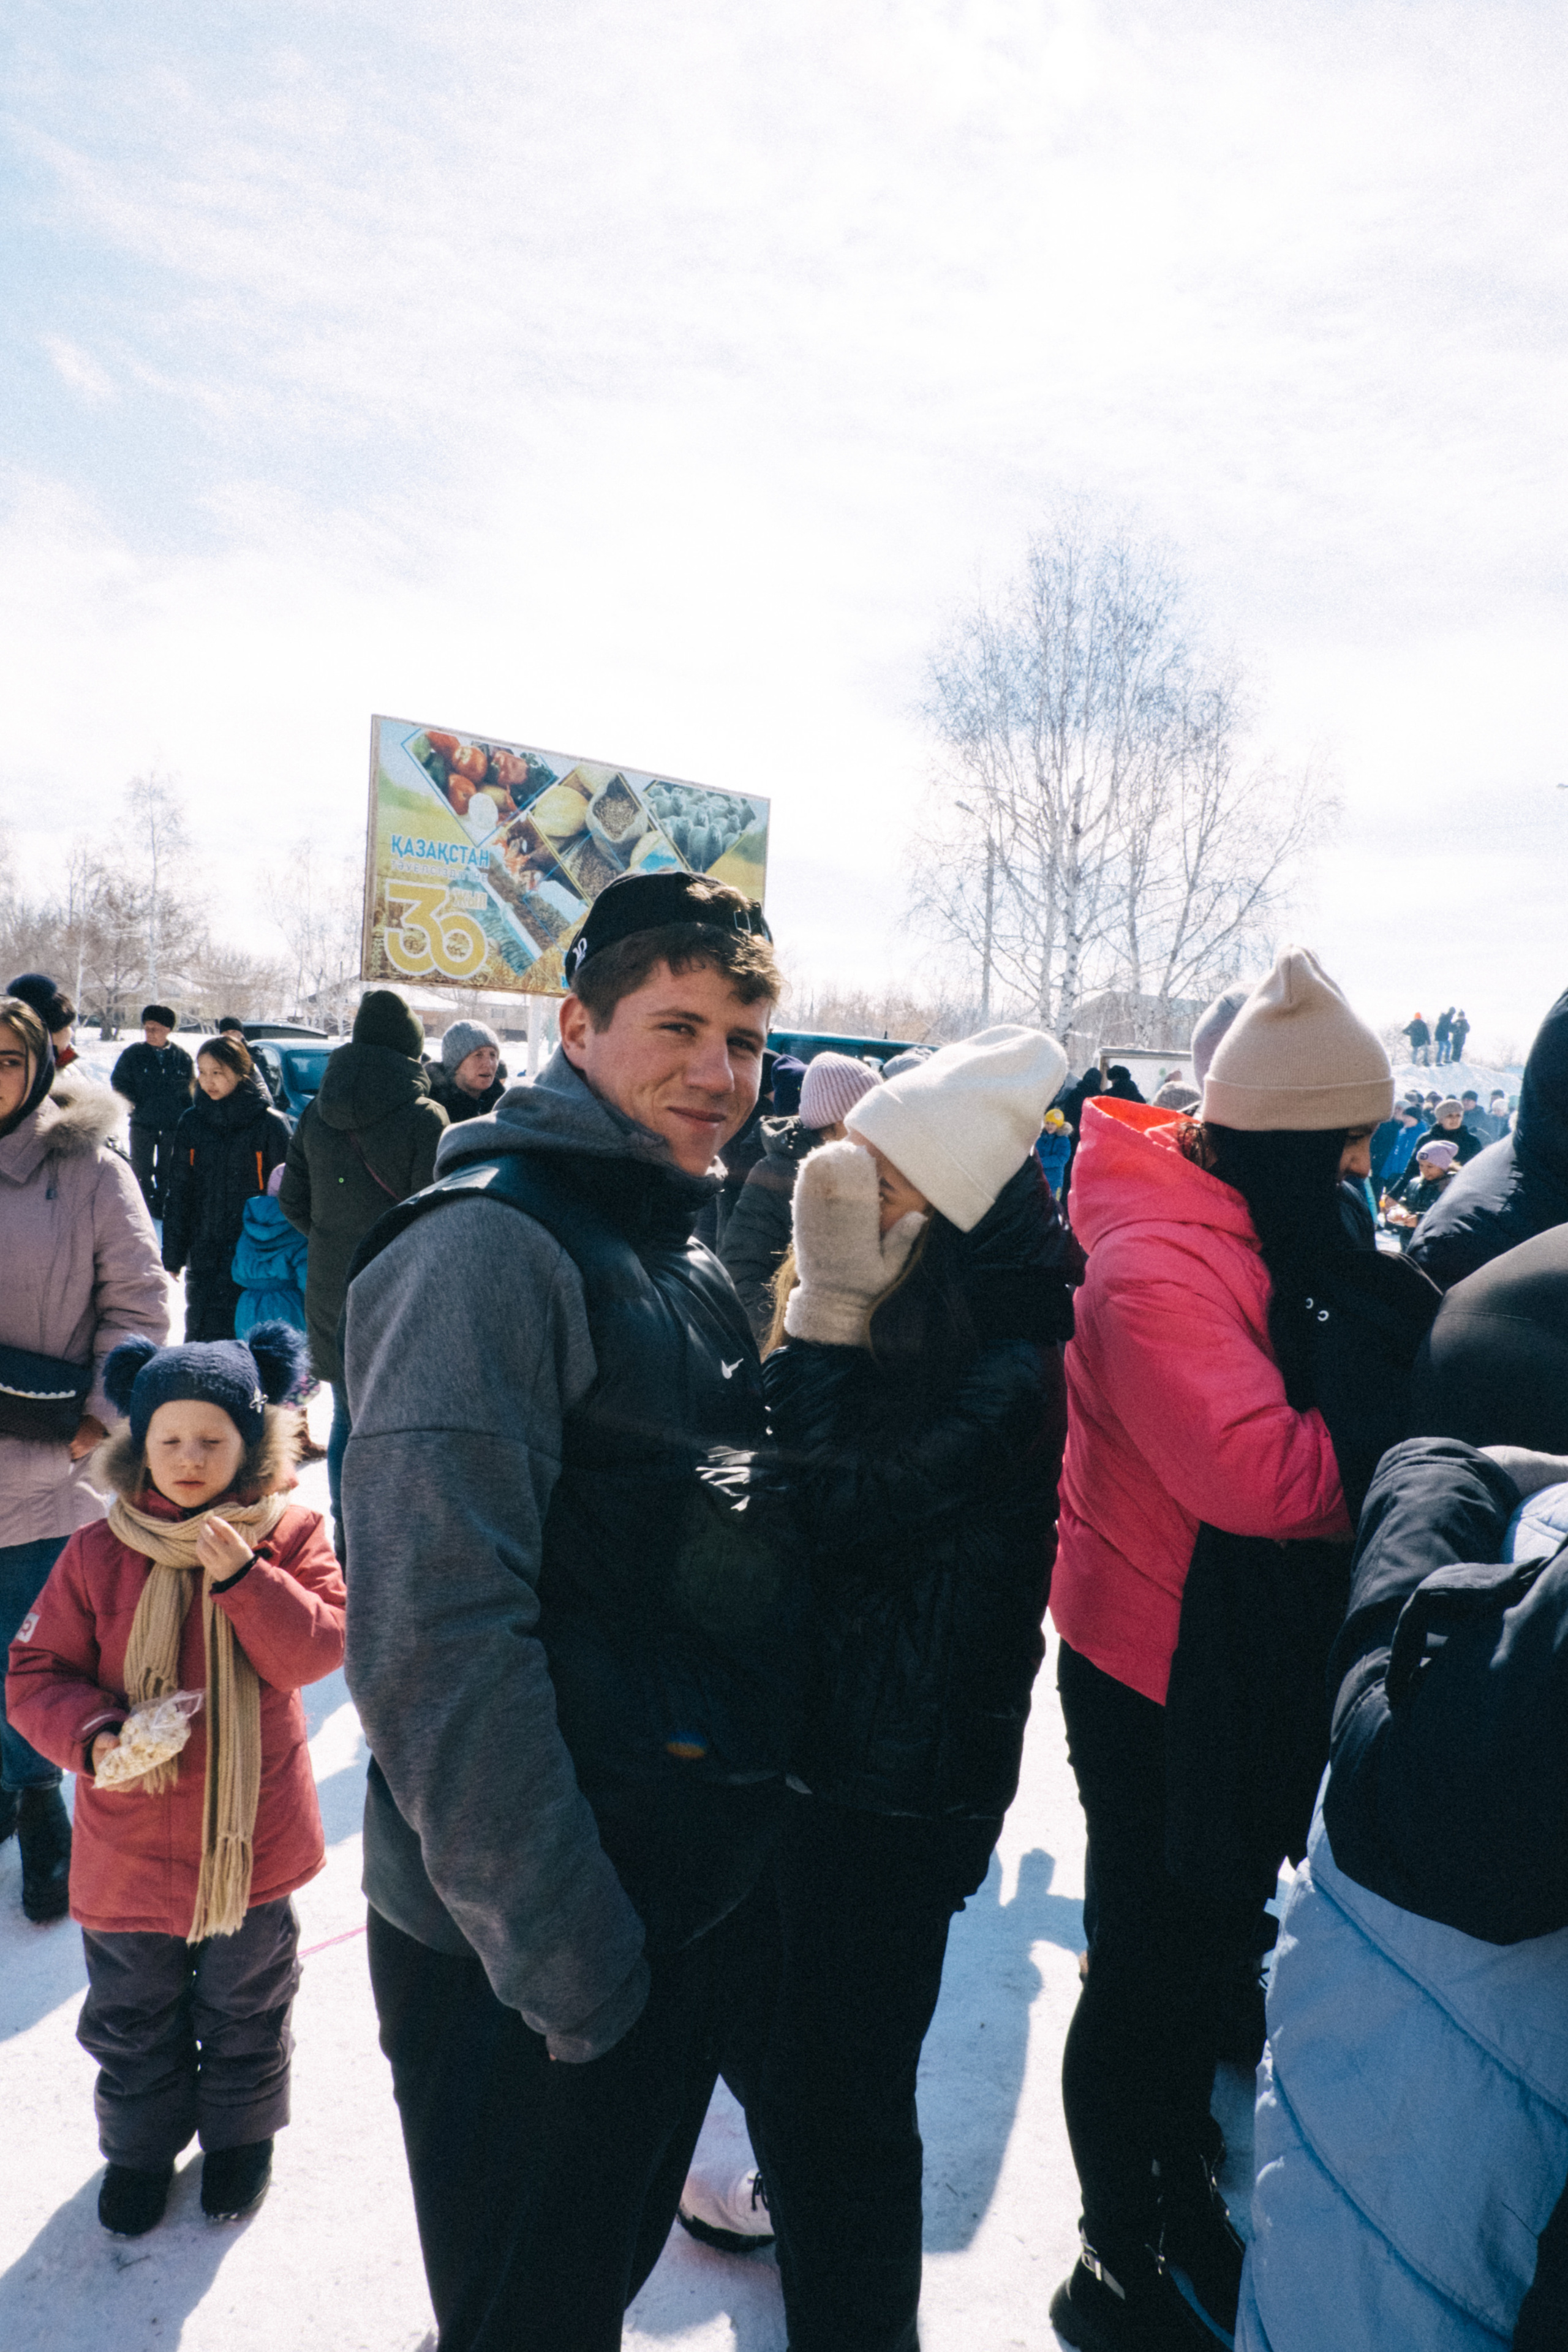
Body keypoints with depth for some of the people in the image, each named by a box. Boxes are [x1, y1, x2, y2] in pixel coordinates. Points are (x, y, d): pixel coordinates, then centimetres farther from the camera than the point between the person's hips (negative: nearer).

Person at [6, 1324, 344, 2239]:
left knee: (245, 2006, 21)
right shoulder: (98, 1553, -11)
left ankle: (241, 2132, 47)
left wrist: (242, 1575, -32)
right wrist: (94, 1737, -24)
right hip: (129, 1839, 1)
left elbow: (319, 1648, -20)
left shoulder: (289, 1534, -13)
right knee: (132, 2017, 22)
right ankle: (141, 2144, 48)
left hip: (251, 1830, -1)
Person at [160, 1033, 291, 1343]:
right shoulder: (192, 1122, 6)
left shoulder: (270, 1124, -5)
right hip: (204, 1256, 3)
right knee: (201, 1332, 4)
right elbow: (178, 1193, 10)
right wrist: (172, 1257, 8)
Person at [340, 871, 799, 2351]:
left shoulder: (681, 1255, 8)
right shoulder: (490, 1245, -21)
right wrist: (561, 1956, -22)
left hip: (686, 1913, 8)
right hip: (533, 1963, -8)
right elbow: (437, 1638, -27)